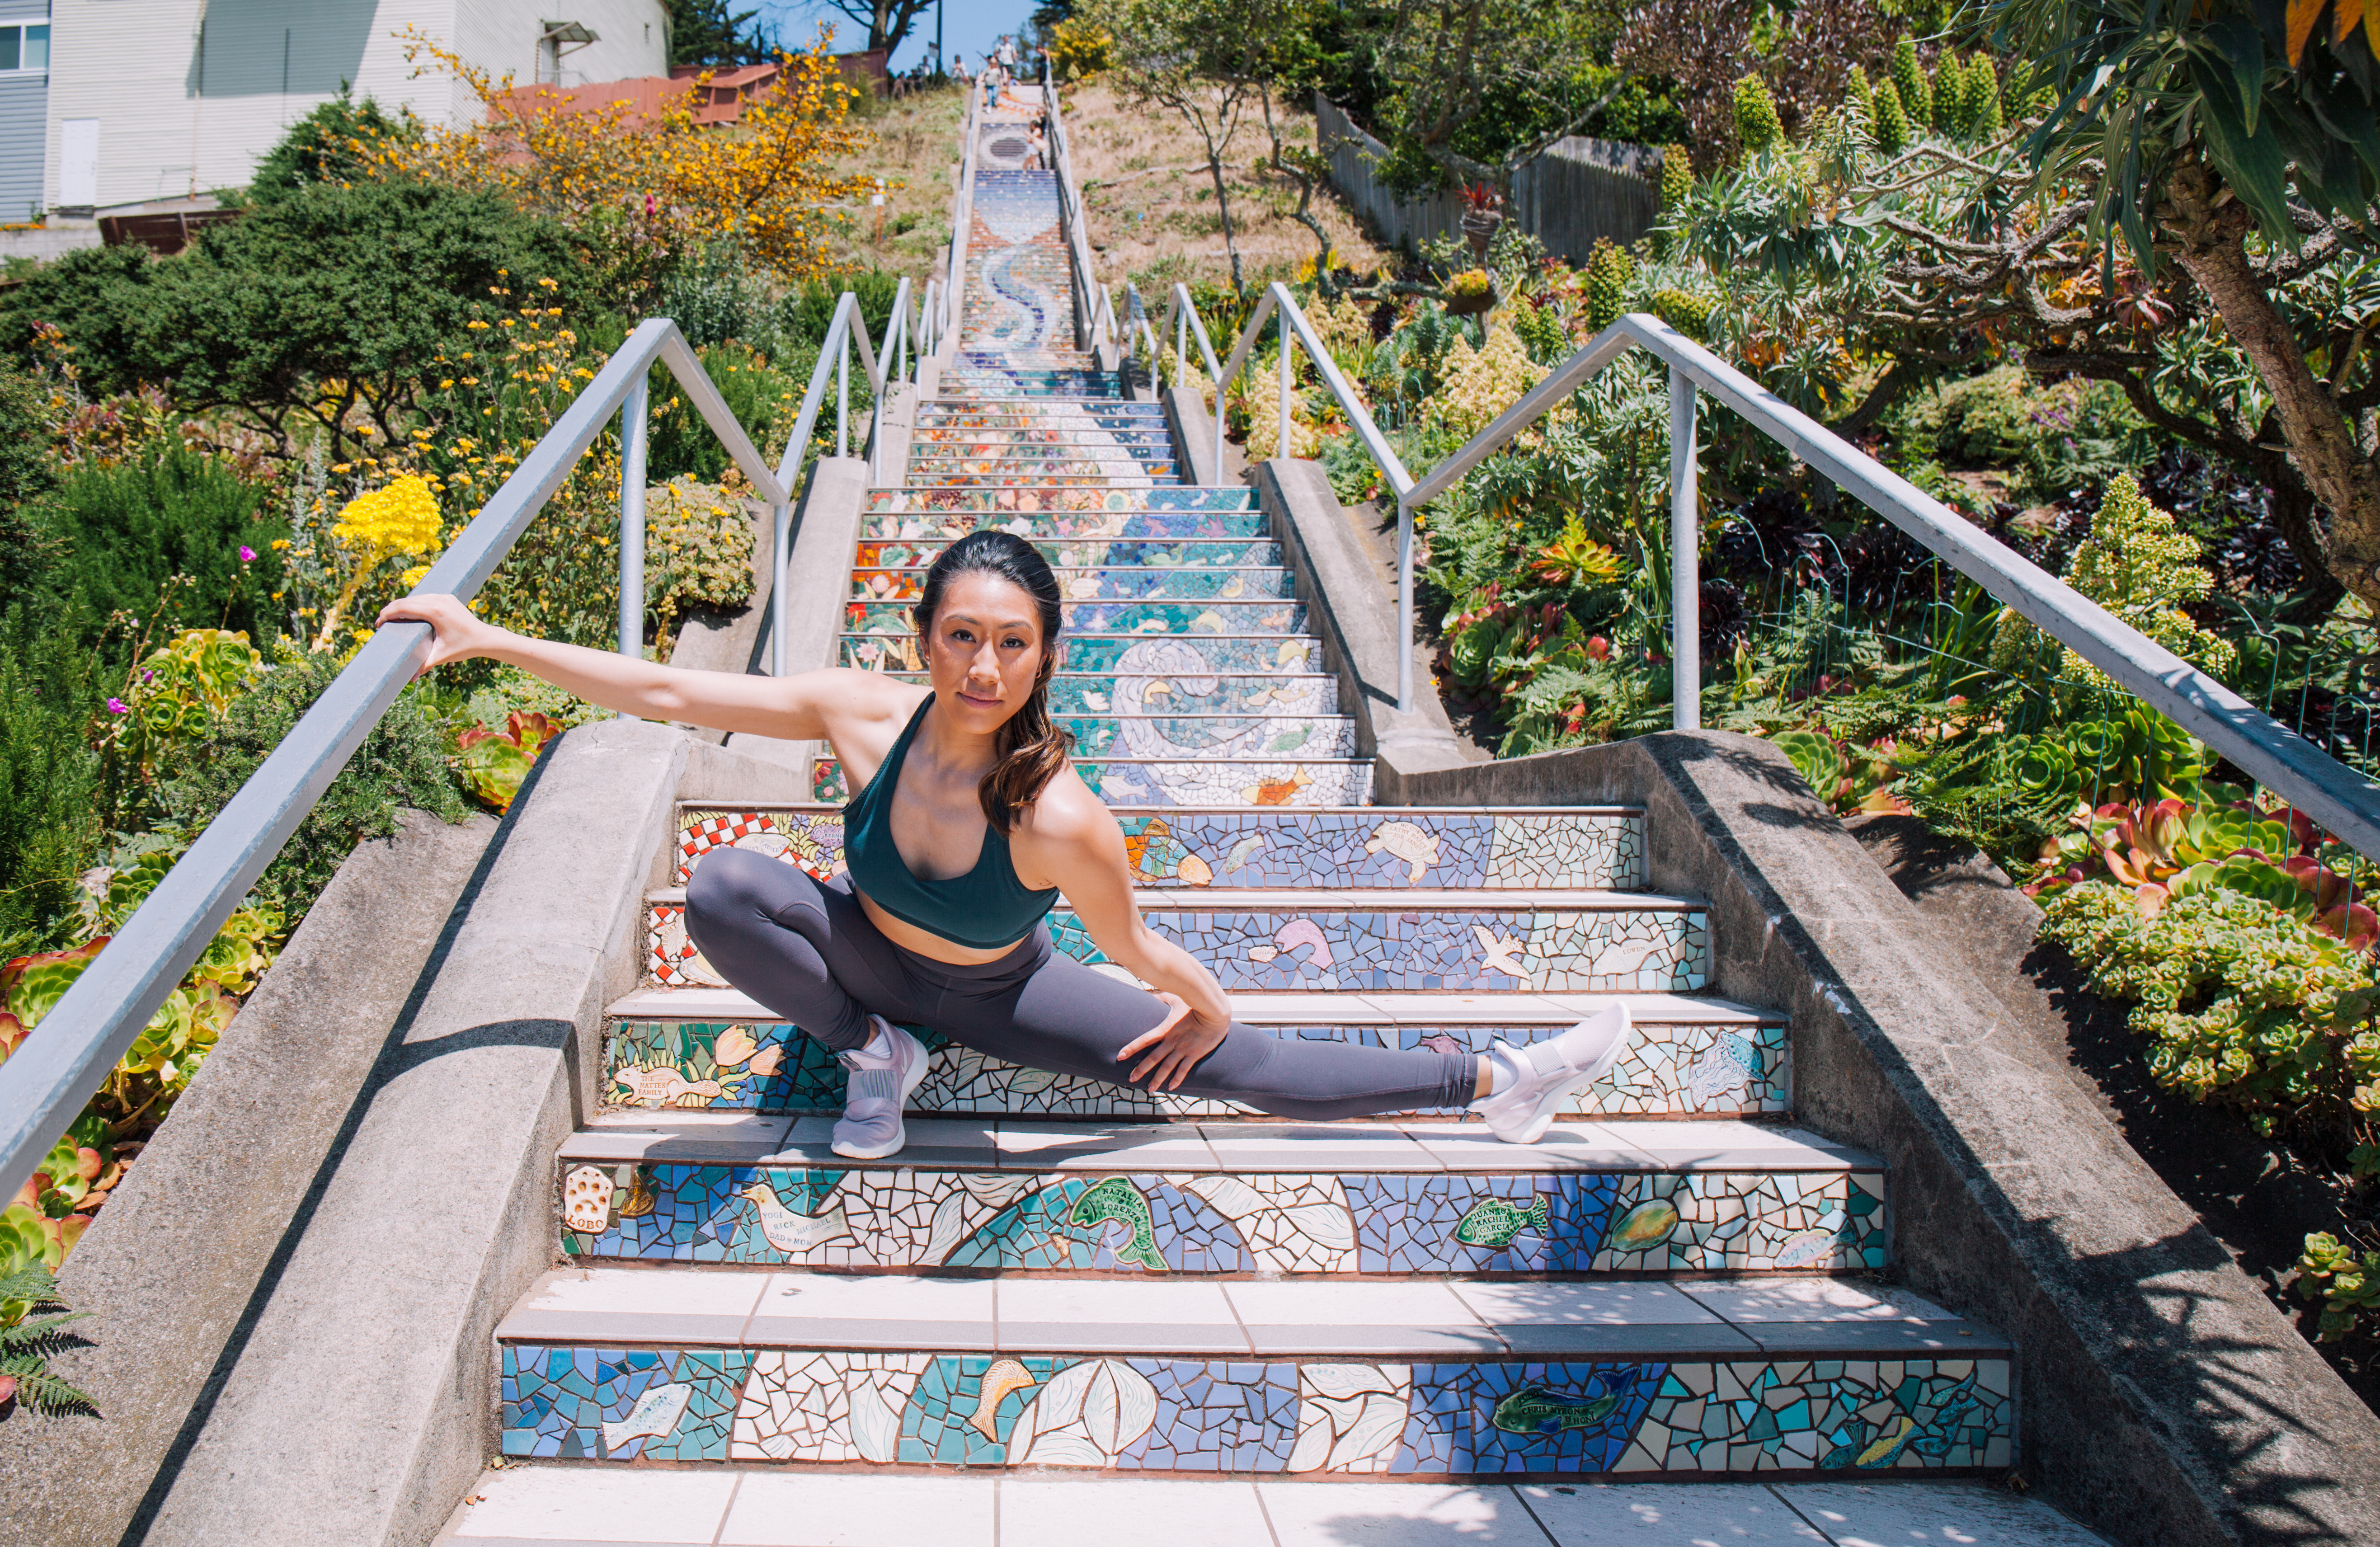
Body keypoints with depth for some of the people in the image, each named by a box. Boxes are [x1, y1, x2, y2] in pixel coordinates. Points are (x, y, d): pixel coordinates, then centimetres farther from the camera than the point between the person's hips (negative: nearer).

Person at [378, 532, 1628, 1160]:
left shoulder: (1059, 817, -36)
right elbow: (660, 691, -24)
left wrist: (1211, 1010, -2)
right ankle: (874, 1052, -2)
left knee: (1246, 1067, -7)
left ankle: (1497, 1085, 13)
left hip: (997, 992, -2)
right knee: (722, 887, -30)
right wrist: (482, 637, -24)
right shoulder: (865, 715, -29)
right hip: (864, 950, 2)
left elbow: (1136, 948, -17)